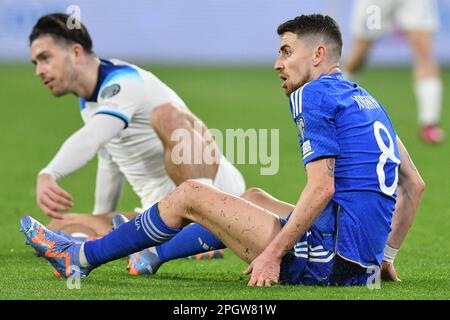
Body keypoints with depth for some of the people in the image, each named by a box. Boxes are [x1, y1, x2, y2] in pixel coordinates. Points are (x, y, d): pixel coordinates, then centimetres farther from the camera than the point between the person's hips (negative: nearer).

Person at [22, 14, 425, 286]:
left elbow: (321, 188, -20)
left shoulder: (313, 95, -8)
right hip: (359, 266, 9)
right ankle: (153, 253, 46)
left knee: (191, 194, 2)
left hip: (327, 262, -9)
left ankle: (80, 258, 13)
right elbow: (415, 185, 23)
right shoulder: (366, 100, 20)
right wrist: (384, 255, 25)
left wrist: (273, 254, -17)